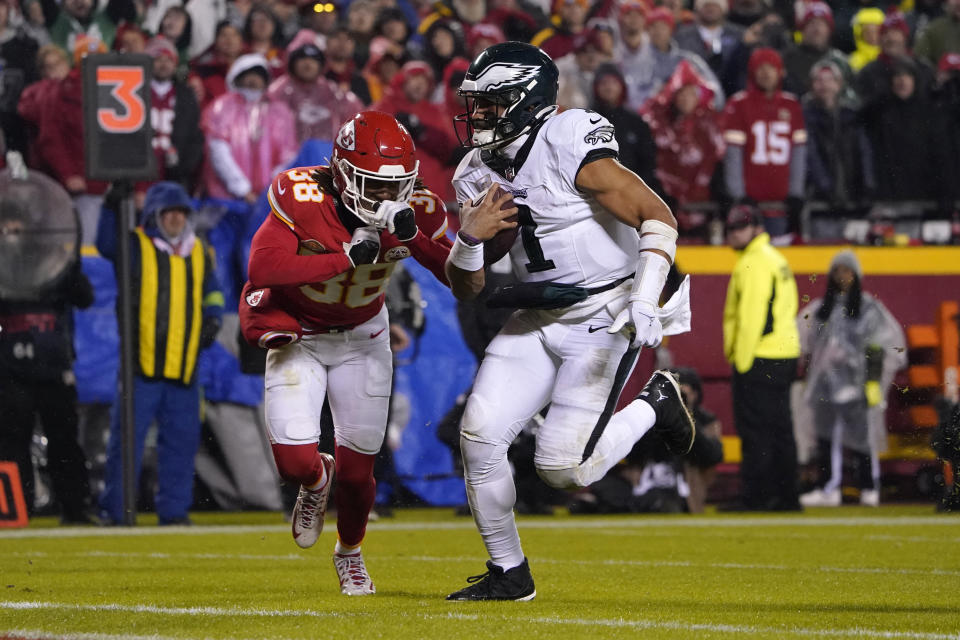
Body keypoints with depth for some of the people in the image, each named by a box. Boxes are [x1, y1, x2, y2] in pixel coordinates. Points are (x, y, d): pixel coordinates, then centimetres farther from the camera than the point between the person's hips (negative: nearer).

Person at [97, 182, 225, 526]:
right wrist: (112, 207, -32)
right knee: (128, 437, -5)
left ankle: (173, 508, 14)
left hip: (184, 367, 4)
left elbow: (213, 292, 25)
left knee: (181, 439, 6)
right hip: (142, 364, -4)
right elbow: (107, 245, -20)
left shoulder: (200, 253, 16)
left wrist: (212, 317, 5)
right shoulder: (136, 247, 1)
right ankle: (114, 508, 0)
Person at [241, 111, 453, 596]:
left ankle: (350, 554, 36)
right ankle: (315, 482, 26)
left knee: (357, 469, 4)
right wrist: (347, 257, -42)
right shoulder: (303, 200, -30)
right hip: (295, 332, -2)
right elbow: (262, 268, -41)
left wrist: (415, 238, -38)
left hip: (361, 337, 2)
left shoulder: (412, 214, -21)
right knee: (295, 461, -14)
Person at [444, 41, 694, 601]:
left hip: (603, 320, -7)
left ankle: (655, 405, 14)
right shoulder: (479, 175, 5)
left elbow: (658, 216, -19)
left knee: (563, 467, -13)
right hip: (536, 321, 7)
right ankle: (509, 573, 10)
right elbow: (467, 288, 9)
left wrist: (645, 301, -28)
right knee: (480, 434, -6)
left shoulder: (571, 146, -18)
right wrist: (471, 238, -12)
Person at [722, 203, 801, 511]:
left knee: (756, 431, -9)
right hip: (785, 356, 10)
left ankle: (757, 497, -11)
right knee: (780, 430, 12)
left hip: (760, 359, -10)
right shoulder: (777, 259, 20)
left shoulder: (754, 263, -11)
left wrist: (742, 361, -17)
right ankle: (786, 495, 14)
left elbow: (753, 316, -18)